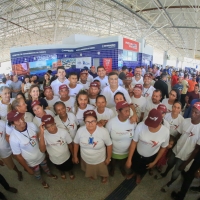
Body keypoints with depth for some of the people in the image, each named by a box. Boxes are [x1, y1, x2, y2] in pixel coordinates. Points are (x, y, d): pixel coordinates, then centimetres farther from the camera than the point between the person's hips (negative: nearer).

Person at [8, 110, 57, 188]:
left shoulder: (31, 125, -25)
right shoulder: (13, 138, -34)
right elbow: (18, 156, -19)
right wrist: (28, 169, -8)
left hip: (41, 155, 3)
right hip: (31, 161, -2)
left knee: (45, 167, 34)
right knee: (37, 173, 30)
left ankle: (49, 174, 67)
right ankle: (42, 181, 64)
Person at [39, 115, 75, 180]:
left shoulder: (64, 132, -29)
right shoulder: (44, 134, -29)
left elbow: (70, 144, -14)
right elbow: (42, 150, -41)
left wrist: (73, 155, -1)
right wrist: (41, 134, -49)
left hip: (66, 157, 0)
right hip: (55, 159, 1)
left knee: (69, 167, 29)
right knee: (60, 168, 32)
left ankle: (71, 172, 65)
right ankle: (62, 172, 68)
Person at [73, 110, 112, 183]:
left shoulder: (103, 131, -31)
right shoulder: (80, 131, -25)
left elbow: (109, 145, -15)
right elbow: (76, 143, -7)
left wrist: (108, 158, -5)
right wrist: (75, 156, 2)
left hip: (100, 160, -1)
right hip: (86, 159, 2)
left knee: (102, 171, 30)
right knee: (90, 172, 33)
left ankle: (104, 176, 66)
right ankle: (91, 175, 69)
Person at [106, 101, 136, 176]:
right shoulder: (111, 122, -31)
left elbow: (135, 136, -5)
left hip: (127, 151, 2)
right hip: (114, 151, -2)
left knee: (123, 162, 33)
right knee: (113, 162, 30)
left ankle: (122, 167, 67)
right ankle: (112, 168, 64)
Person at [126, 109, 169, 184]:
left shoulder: (165, 132, -29)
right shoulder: (141, 126, -33)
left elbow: (163, 148, -10)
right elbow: (134, 142, -21)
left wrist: (154, 162, -2)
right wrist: (129, 159, -16)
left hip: (151, 157, 1)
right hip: (137, 154, 0)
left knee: (143, 170, 31)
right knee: (133, 167, 30)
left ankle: (138, 175, 67)